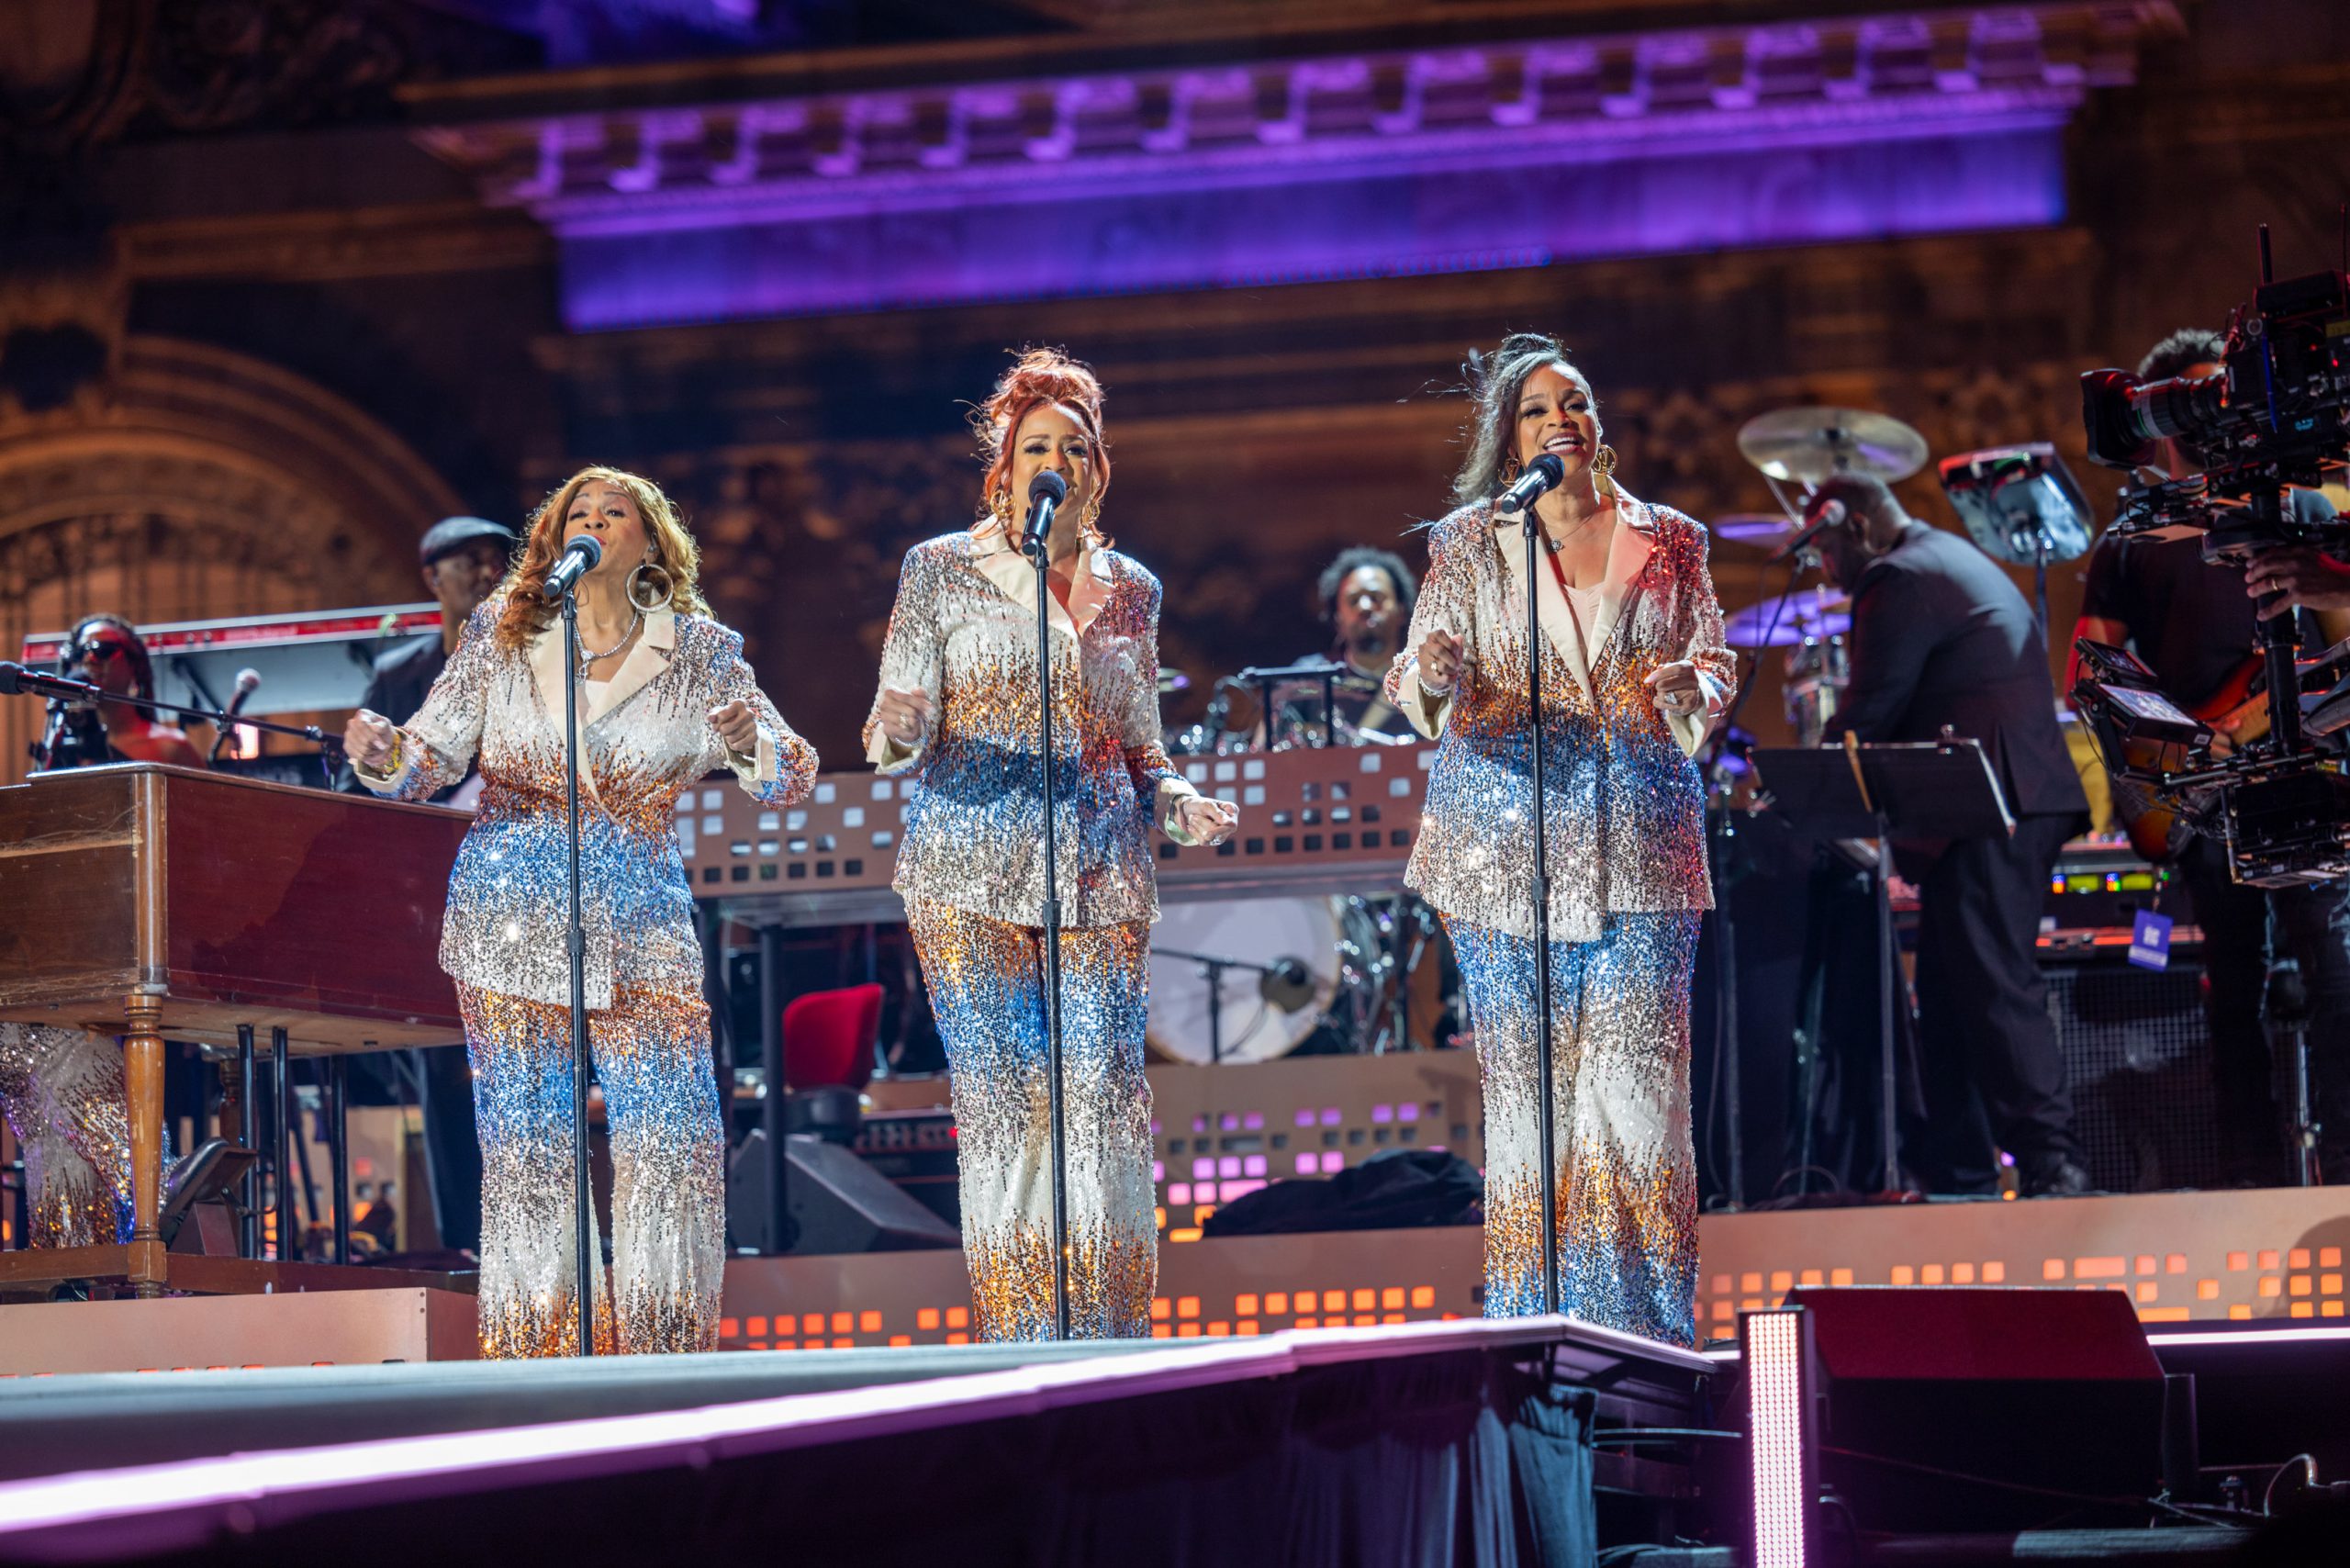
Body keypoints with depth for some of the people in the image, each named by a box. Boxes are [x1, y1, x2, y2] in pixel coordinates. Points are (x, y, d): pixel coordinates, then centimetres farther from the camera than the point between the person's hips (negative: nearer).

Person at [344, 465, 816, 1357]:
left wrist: (748, 744, -24)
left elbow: (791, 778, -1)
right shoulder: (501, 633, 5)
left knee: (676, 1146, -7)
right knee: (527, 1152, -2)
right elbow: (430, 761, 3)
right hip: (513, 922, 0)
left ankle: (661, 1358, 3)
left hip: (640, 925, 0)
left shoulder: (700, 652, 4)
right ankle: (527, 1357, 5)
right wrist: (380, 754, -19)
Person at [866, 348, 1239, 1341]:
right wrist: (894, 735, -18)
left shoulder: (1130, 589, 16)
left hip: (1101, 875, 2)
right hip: (972, 868, -2)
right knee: (999, 1106, -7)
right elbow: (898, 728, 5)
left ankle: (1112, 1356, -1)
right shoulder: (941, 570, 7)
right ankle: (1016, 1348, -3)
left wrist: (1181, 807, 1)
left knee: (1105, 1105, -6)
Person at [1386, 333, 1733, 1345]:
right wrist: (1433, 676, -21)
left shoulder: (1669, 542, 12)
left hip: (1641, 845, 1)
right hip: (1509, 844, -1)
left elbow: (1716, 670, 13)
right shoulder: (1469, 543, 7)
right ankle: (1536, 1330, 5)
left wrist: (1686, 685, -10)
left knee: (1639, 1078, -6)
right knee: (1526, 1082, -2)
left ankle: (1646, 1330, 0)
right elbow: (1420, 677, 3)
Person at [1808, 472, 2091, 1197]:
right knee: (1948, 993, 12)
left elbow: (1869, 712, -12)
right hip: (2024, 802, 11)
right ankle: (1953, 1169, 13)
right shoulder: (1960, 562, 26)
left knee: (1996, 987, -14)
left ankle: (2051, 1162, -19)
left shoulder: (1900, 579, -8)